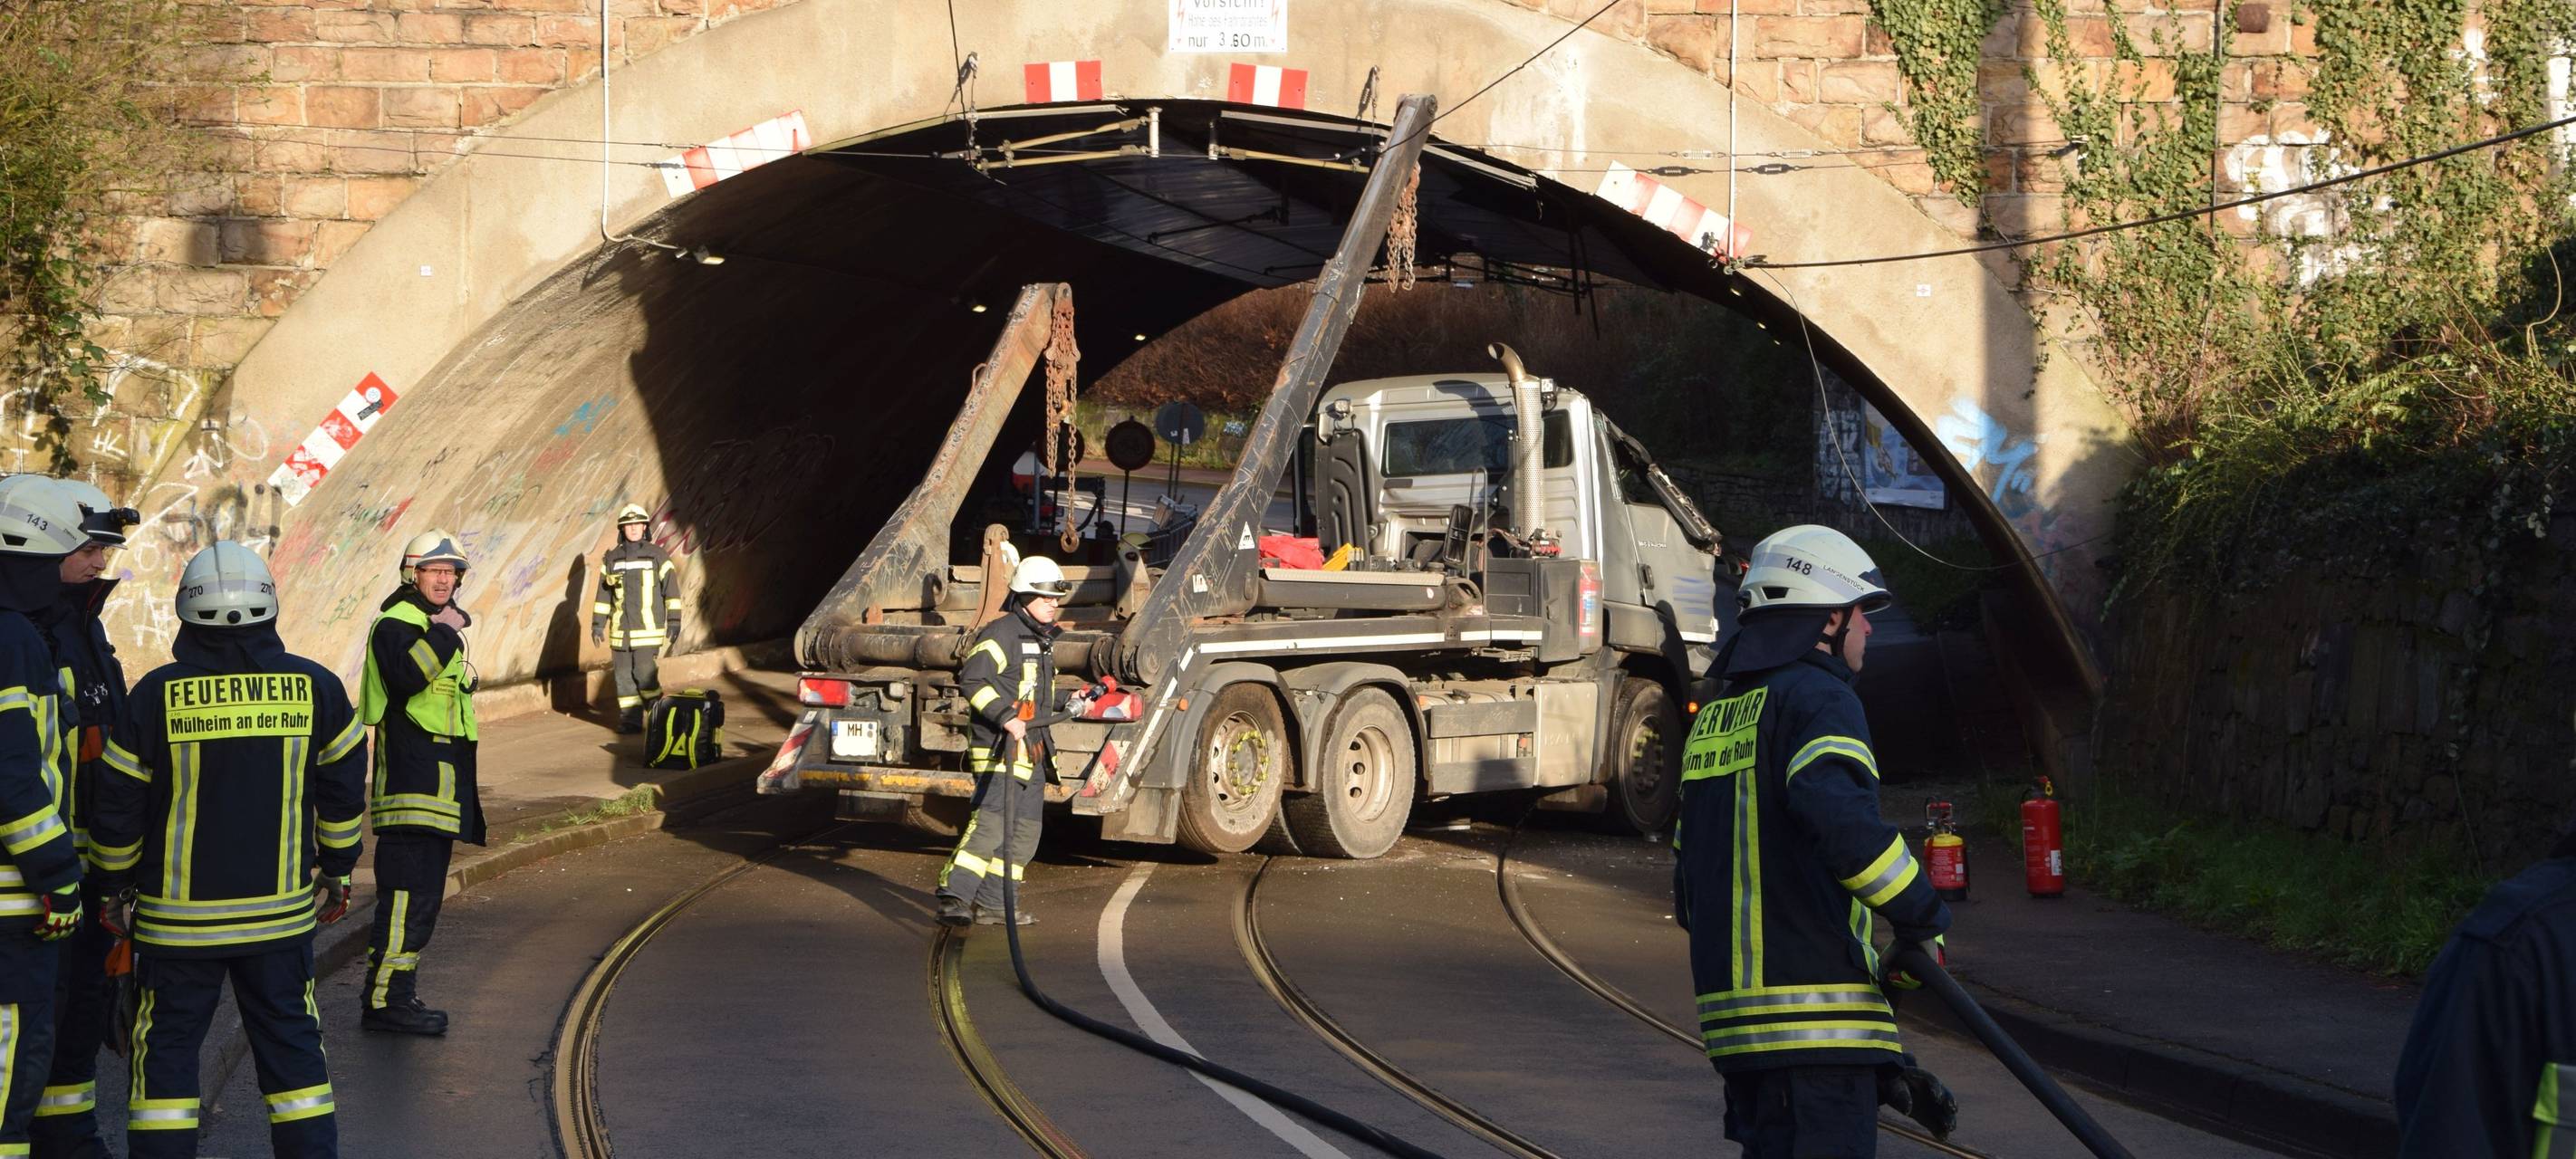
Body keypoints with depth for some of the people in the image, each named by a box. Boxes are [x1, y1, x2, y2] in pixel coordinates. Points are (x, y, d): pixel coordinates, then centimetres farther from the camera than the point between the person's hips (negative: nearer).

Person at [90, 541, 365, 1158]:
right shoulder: (315, 687, -3)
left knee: (166, 1050, 8)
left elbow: (119, 803, -2)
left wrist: (113, 884, 13)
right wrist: (336, 870, 20)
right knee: (291, 1044, 12)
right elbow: (345, 787, 7)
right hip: (282, 912, 2)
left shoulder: (157, 694, -9)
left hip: (178, 917, -2)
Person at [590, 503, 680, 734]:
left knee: (644, 672, -11)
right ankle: (630, 720, 9)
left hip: (648, 627, -4)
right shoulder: (612, 559, 10)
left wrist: (674, 620, -3)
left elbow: (671, 590, 2)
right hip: (620, 629, 4)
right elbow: (603, 594, 13)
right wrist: (597, 624, 9)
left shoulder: (657, 555, 1)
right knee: (624, 674, 2)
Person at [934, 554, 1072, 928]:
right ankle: (955, 896, -24)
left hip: (1031, 748, 10)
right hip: (1000, 746, -10)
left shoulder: (1042, 639, 20)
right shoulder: (1002, 632, -12)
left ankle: (993, 903, 17)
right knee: (992, 820, -21)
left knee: (1025, 830, 11)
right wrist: (1004, 716, -27)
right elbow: (973, 678, -22)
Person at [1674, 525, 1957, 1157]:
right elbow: (1838, 815, -26)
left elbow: (1690, 890, 23)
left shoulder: (1713, 719, 20)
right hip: (1813, 1018, -9)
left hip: (1731, 1004, 9)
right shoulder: (1818, 697, -7)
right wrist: (1921, 917, -15)